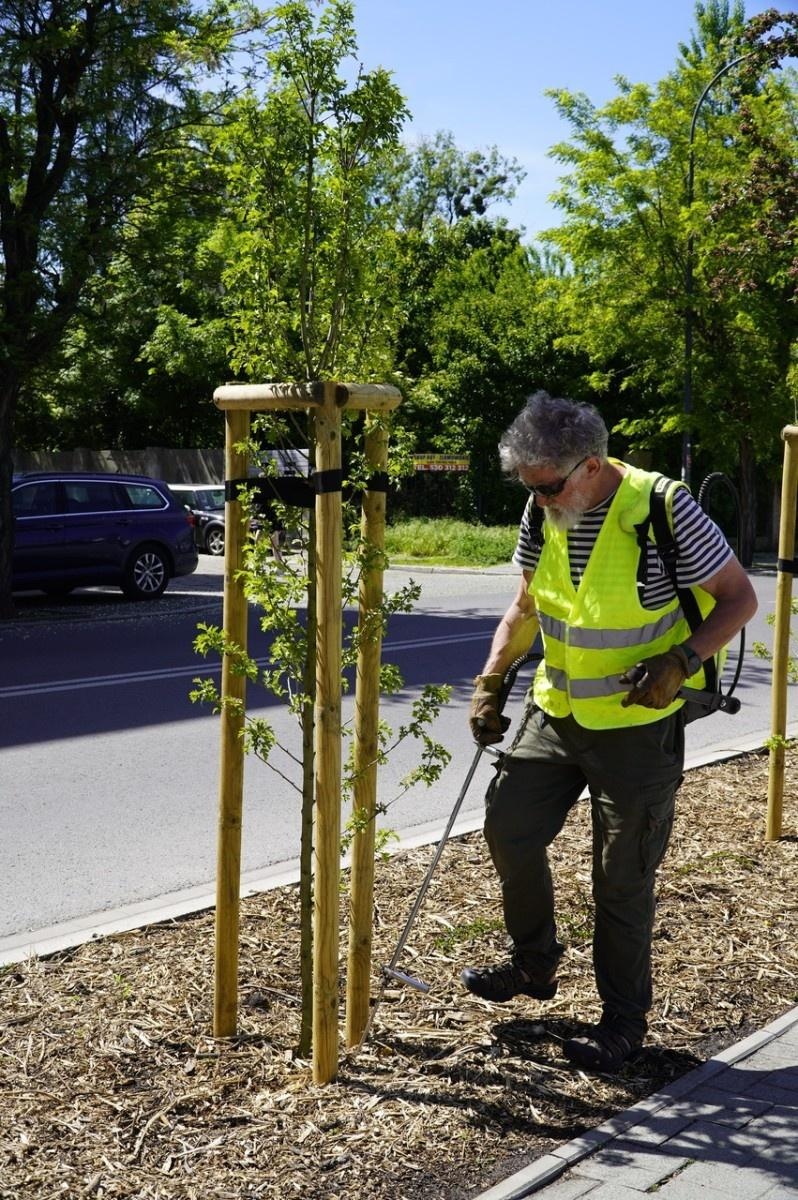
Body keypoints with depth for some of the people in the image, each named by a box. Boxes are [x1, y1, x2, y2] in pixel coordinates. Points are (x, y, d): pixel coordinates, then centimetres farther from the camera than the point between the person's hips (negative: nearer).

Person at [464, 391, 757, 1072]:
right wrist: (490, 680, 0)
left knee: (623, 879, 2)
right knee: (508, 828, 5)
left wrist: (681, 661, -26)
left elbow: (739, 598, -12)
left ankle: (625, 1019, 21)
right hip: (556, 711, 6)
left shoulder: (664, 510, -20)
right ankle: (535, 965, 30)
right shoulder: (542, 516, -2)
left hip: (639, 727, -6)